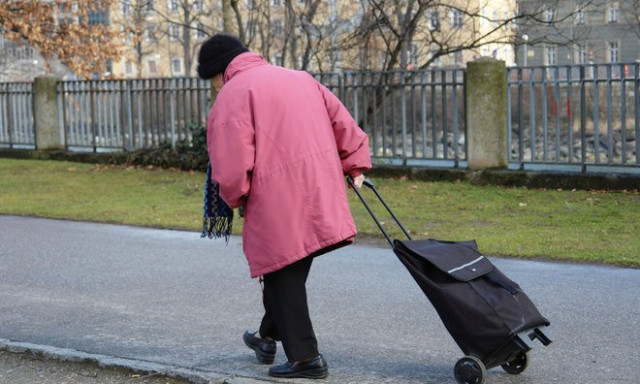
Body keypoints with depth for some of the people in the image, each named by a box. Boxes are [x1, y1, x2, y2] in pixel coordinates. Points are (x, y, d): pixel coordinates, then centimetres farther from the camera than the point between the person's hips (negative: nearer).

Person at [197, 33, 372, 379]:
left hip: (277, 204, -7)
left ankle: (305, 357, 8)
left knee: (283, 277, 4)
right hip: (321, 194, 7)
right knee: (290, 270, 19)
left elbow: (230, 169, -13)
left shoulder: (231, 96, -5)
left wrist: (236, 199, 5)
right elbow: (342, 123, 17)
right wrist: (356, 166, 20)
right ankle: (269, 337, 32)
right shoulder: (300, 78, 19)